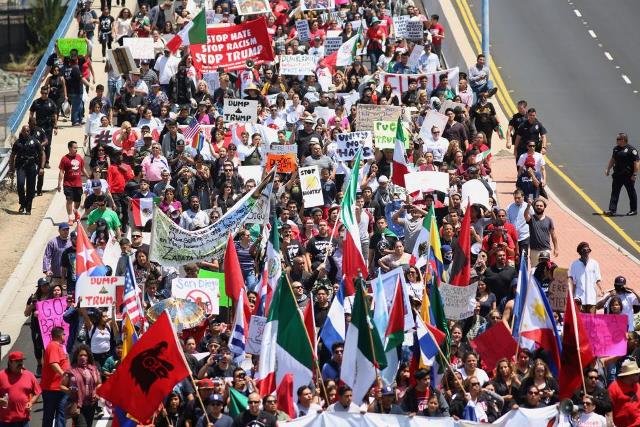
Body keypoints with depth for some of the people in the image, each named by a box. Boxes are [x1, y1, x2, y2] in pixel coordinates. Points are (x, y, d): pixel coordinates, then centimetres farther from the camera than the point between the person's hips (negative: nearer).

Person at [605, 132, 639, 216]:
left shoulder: (631, 149, -13)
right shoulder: (616, 148, 9)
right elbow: (613, 159, 22)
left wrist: (635, 174, -19)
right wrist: (608, 169, 17)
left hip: (628, 176, -7)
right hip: (617, 174, 7)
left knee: (631, 192, 7)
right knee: (614, 192, 2)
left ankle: (634, 210, 19)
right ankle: (612, 210, 3)